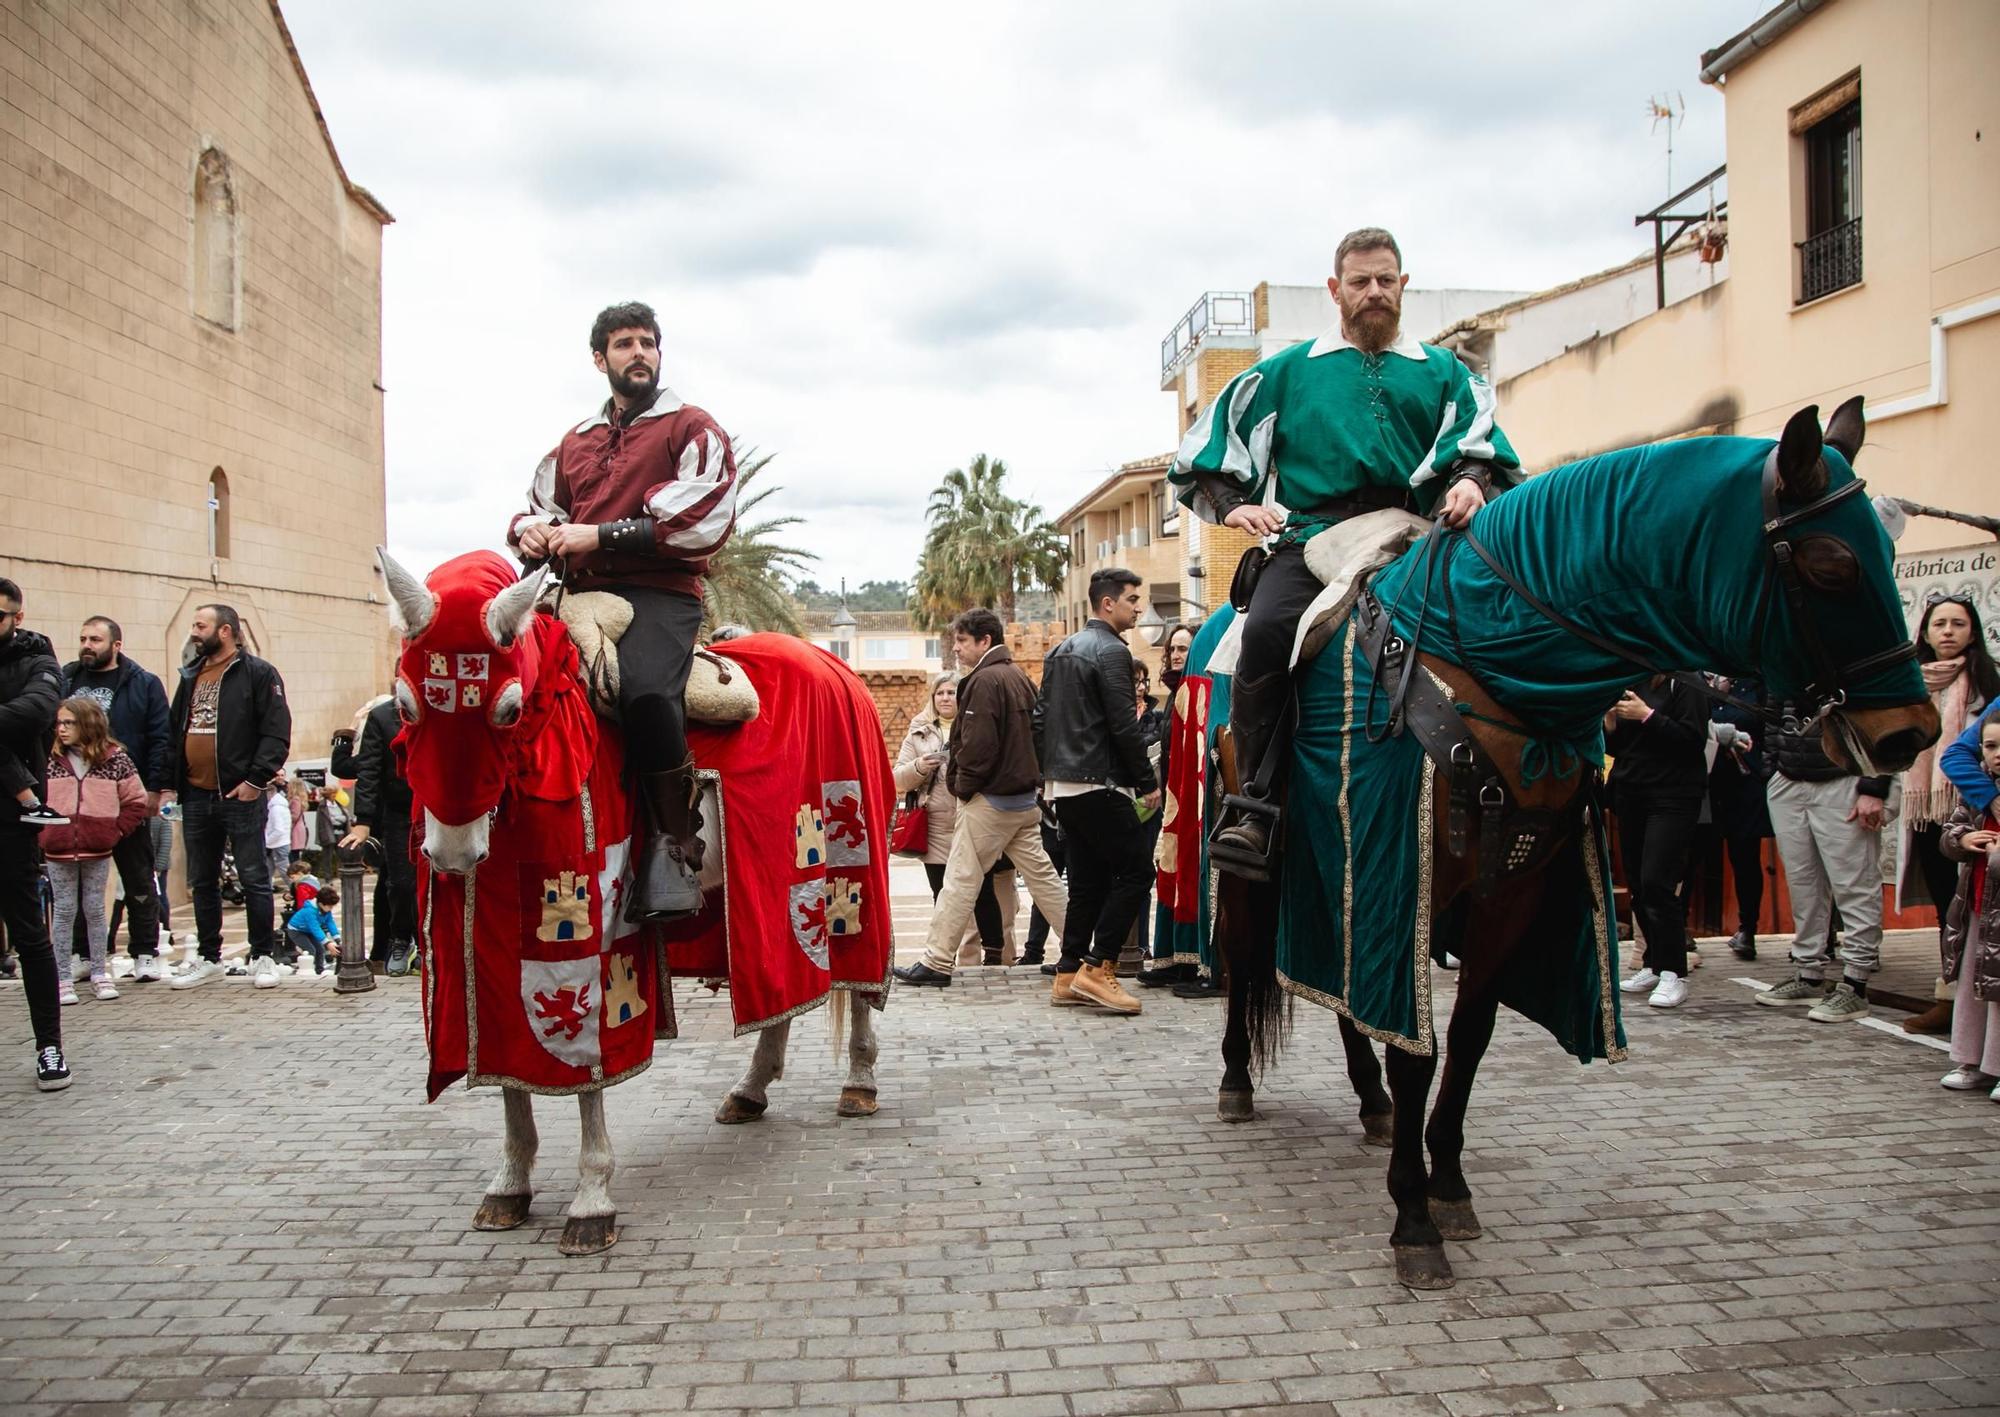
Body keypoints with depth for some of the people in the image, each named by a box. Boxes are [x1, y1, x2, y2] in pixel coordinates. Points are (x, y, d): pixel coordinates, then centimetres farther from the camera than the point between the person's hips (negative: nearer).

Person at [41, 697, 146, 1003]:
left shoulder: (115, 759, -2)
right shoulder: (50, 760, 0)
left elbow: (135, 801, 2)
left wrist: (115, 831, -5)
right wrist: (42, 832, -3)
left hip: (98, 851, -1)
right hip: (59, 852, 1)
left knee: (95, 910, 8)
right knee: (64, 911, 5)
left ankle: (100, 973, 18)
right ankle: (63, 978, 9)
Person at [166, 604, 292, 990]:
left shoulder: (258, 674, -5)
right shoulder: (191, 677, 15)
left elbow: (277, 733, -12)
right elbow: (173, 732, 18)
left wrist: (256, 779, -18)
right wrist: (169, 781, 8)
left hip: (240, 796, -7)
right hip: (195, 796, 7)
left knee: (254, 878, 1)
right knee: (202, 882, 12)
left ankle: (262, 956, 9)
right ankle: (209, 959, 21)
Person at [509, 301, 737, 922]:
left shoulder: (692, 429, 7)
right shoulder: (575, 442, 25)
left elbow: (702, 523, -7)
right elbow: (537, 505, 32)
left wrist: (600, 535, -11)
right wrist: (533, 529, 5)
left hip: (660, 594, -6)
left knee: (645, 690, -36)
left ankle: (677, 848, -22)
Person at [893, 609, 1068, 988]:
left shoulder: (985, 680, -14)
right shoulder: (1020, 678, 14)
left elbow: (978, 743, -21)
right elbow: (1034, 733, 19)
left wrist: (963, 786, -9)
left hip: (991, 799, -9)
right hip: (1025, 796, 9)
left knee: (961, 880, -4)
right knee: (1041, 875, 12)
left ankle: (936, 963, -1)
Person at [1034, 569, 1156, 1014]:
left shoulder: (1059, 651, 17)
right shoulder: (1111, 651, -11)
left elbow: (1044, 718, 19)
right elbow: (1124, 725, -17)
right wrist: (1149, 782, -9)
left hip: (1063, 786, 9)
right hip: (1100, 785, -9)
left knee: (1088, 880, 13)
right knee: (1136, 870, -4)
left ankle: (1069, 975, 13)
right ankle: (1097, 969, -7)